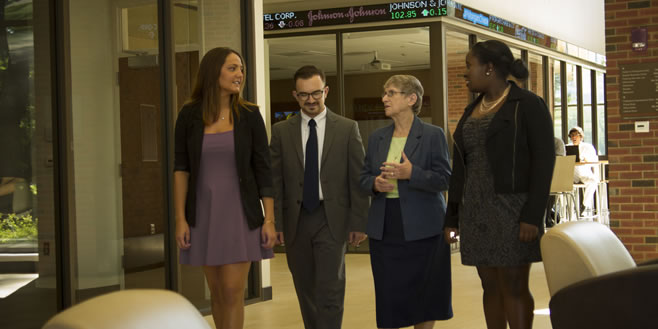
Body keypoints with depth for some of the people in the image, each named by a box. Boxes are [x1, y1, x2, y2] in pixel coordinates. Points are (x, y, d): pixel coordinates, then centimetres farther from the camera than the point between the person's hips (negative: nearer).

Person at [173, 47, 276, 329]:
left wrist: (269, 220, -6)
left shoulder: (249, 115, -3)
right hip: (204, 214, 1)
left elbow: (263, 168, -2)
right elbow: (181, 169, 0)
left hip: (241, 214, -1)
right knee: (217, 293, 9)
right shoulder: (189, 115, -2)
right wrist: (180, 218, -5)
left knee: (233, 292, -7)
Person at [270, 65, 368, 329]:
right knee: (306, 290, 10)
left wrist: (358, 222, -3)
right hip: (296, 220, 2)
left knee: (330, 290, -8)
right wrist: (276, 222, -2)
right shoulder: (281, 131, 5)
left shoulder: (347, 129, 2)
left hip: (331, 219, -2)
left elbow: (358, 179, 1)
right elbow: (275, 181, 4)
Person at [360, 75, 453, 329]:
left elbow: (444, 179, -8)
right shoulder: (377, 138, 12)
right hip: (385, 228, 4)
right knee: (388, 295, 3)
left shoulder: (433, 135, -3)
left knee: (423, 293, 4)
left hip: (422, 228, -4)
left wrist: (411, 173, -23)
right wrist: (375, 184, -9)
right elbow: (363, 178, 14)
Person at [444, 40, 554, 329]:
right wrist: (452, 216, 12)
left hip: (511, 209, -6)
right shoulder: (472, 111, 14)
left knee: (514, 287, -5)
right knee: (491, 287, 8)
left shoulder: (528, 104, -6)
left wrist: (533, 215, -19)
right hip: (475, 212, 6)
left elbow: (544, 161, -11)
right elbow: (460, 168, 15)